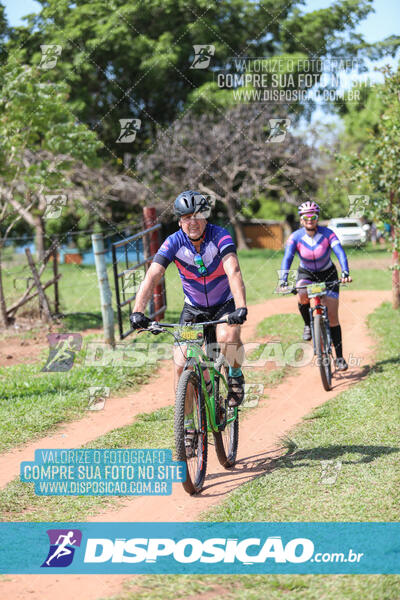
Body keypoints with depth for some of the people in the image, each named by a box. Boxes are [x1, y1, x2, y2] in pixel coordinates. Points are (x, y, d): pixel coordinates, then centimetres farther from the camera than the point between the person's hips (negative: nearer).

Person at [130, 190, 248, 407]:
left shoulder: (220, 236, -22)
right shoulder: (174, 242, -17)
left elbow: (233, 271, -36)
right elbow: (151, 277, -27)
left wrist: (241, 308, -52)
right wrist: (137, 312, -42)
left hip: (225, 304, -2)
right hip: (193, 308, 2)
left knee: (227, 337, -33)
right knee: (181, 365, -11)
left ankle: (235, 375, -2)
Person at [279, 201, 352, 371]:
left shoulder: (327, 234, -21)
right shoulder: (295, 237, -19)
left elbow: (340, 252, -33)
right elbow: (287, 258, -31)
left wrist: (345, 272, -52)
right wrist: (283, 281, -47)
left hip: (328, 274, 0)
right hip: (306, 274, 0)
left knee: (332, 317, -4)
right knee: (303, 295, -36)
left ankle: (339, 357, 5)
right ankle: (308, 325, -7)